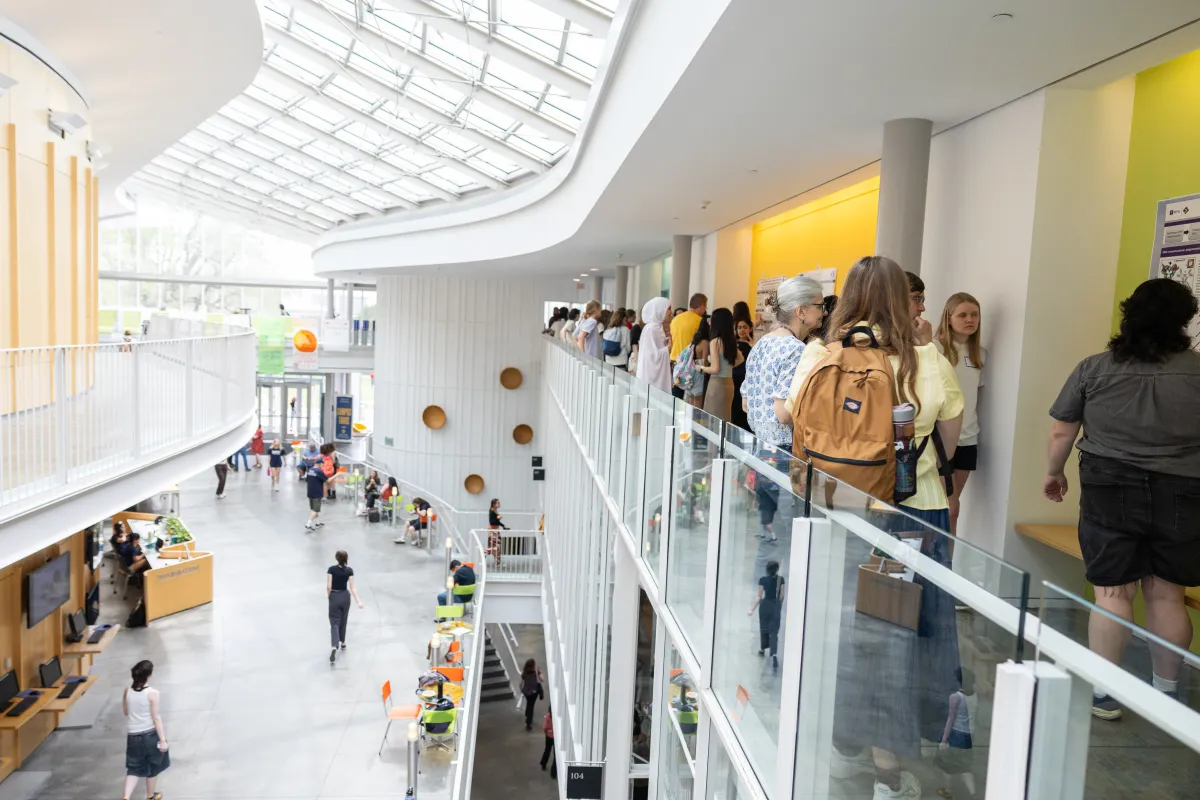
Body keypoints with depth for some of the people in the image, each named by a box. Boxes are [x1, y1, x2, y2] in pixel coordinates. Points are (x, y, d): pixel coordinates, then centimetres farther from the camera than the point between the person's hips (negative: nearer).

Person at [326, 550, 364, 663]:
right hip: (345, 596, 3)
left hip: (334, 597, -3)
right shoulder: (349, 570, -7)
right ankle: (342, 642, 35)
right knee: (343, 621, 22)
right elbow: (352, 588, -10)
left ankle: (334, 646, -20)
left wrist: (329, 596, 5)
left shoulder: (331, 569, -14)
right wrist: (358, 601, -10)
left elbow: (328, 586, -13)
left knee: (335, 622, -2)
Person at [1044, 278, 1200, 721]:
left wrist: (1054, 472, 16)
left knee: (1112, 591, 5)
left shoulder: (1094, 368, -3)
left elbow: (1061, 432, 1)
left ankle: (1103, 693, 10)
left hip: (1112, 490, -1)